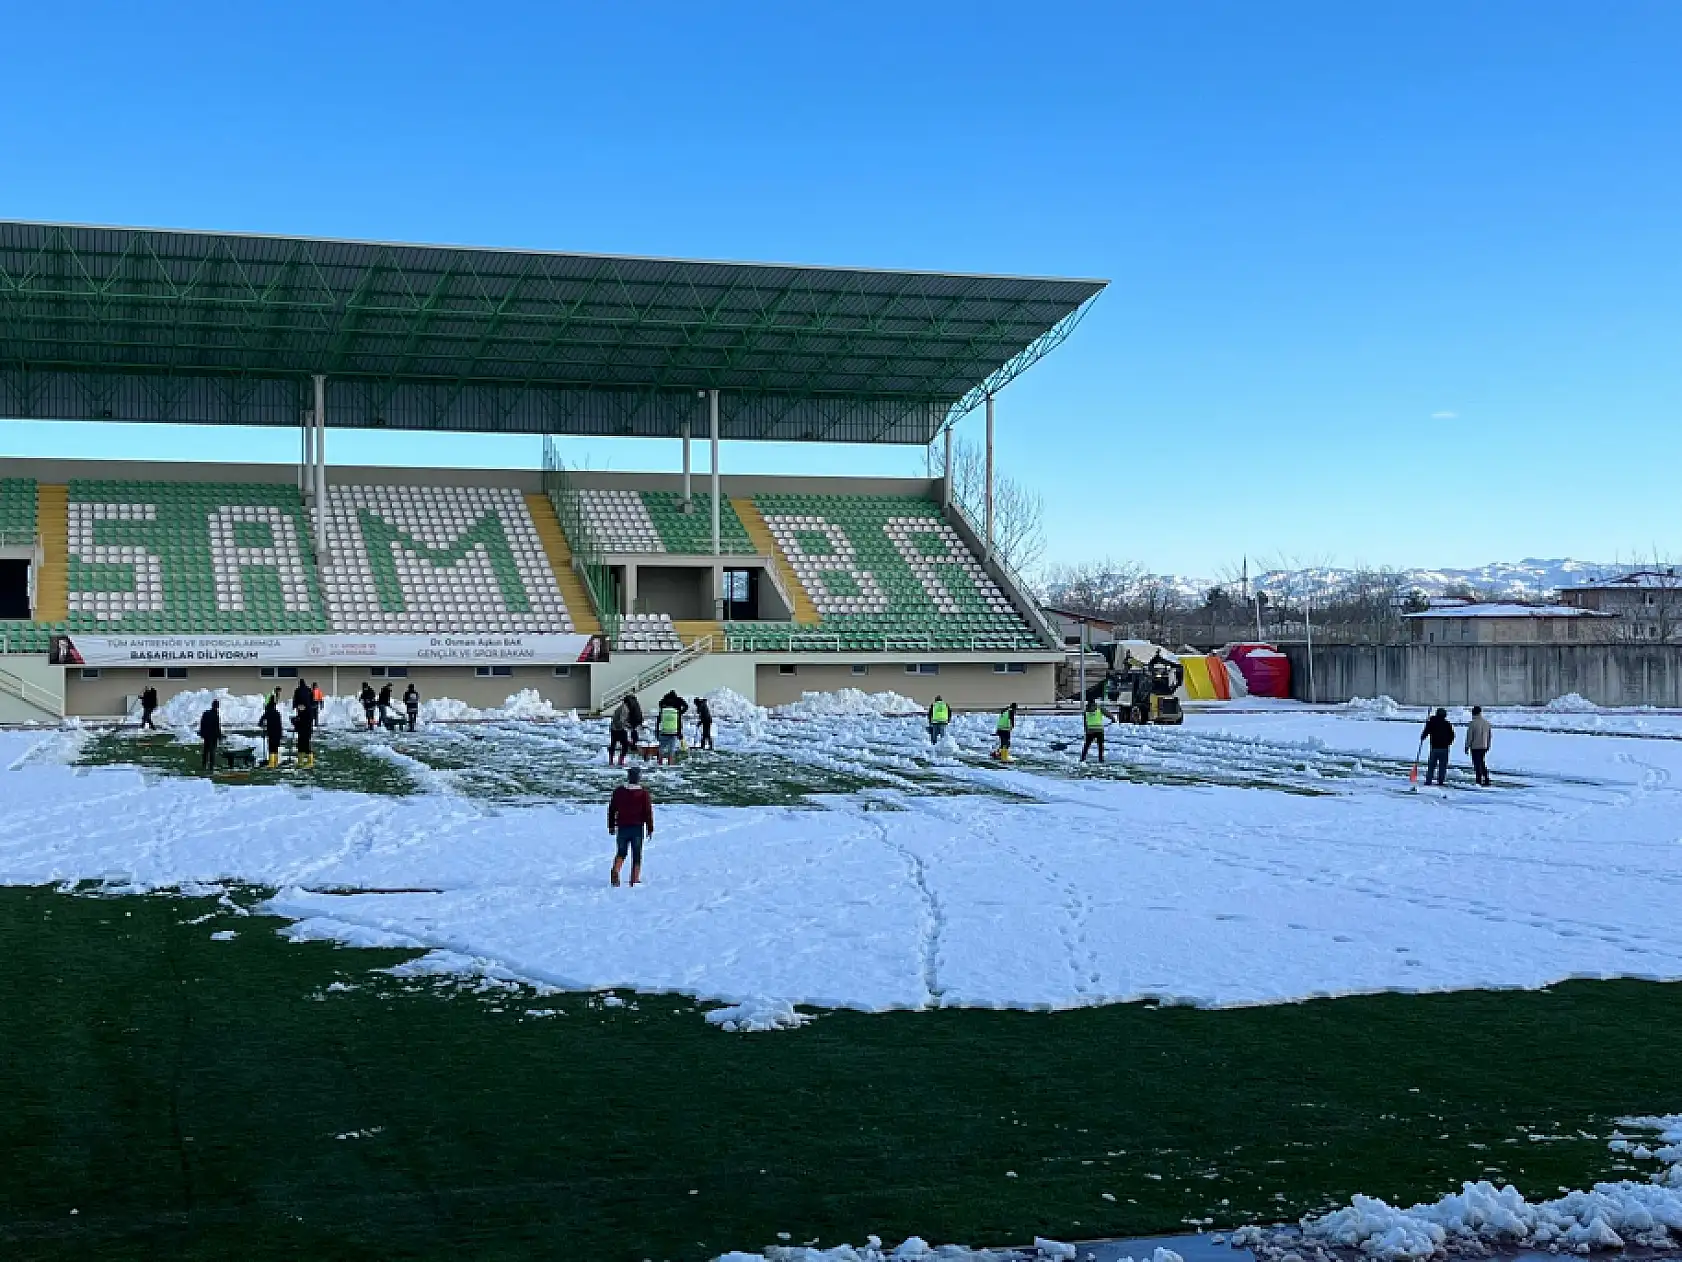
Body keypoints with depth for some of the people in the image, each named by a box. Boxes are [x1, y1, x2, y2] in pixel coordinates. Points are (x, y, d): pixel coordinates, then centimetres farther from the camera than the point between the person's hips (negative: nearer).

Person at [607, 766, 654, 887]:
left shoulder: (618, 791, 3)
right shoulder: (643, 793, -6)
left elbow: (611, 809, 8)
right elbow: (648, 812, -6)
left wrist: (611, 826, 17)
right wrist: (650, 828, 1)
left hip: (622, 827, 2)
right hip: (637, 827, -2)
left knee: (621, 852, 13)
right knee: (637, 854, 7)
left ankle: (615, 871, -12)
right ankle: (635, 879, 4)